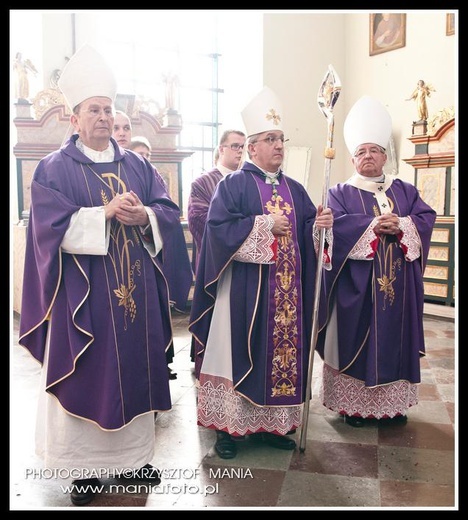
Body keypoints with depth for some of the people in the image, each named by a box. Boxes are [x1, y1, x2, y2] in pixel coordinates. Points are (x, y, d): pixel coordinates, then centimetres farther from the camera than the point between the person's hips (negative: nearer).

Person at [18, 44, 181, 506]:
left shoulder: (136, 165, 11)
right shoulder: (54, 169, -1)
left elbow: (170, 213, 5)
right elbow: (53, 227, -13)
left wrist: (143, 216, -15)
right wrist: (107, 212, -22)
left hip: (135, 291, 4)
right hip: (84, 295, -4)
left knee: (134, 370, 11)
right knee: (86, 375, 4)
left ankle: (133, 455, 27)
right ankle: (84, 466, 21)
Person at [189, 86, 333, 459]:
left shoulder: (294, 189, 14)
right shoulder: (234, 184, -2)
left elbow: (309, 232, 12)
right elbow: (219, 226, -15)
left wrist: (321, 225, -10)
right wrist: (265, 224, -15)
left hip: (288, 291, 6)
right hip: (245, 290, -5)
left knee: (284, 350, 8)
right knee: (240, 352, -1)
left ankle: (272, 423, 22)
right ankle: (228, 426, 13)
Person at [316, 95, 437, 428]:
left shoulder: (406, 191, 15)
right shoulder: (340, 193, 5)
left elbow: (427, 219, 1)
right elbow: (336, 223, -13)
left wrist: (400, 226, -17)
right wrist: (373, 225, -20)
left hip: (398, 285, 4)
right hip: (356, 286, -3)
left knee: (395, 340, 8)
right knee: (356, 341, 0)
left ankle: (392, 403, 20)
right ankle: (353, 403, 11)